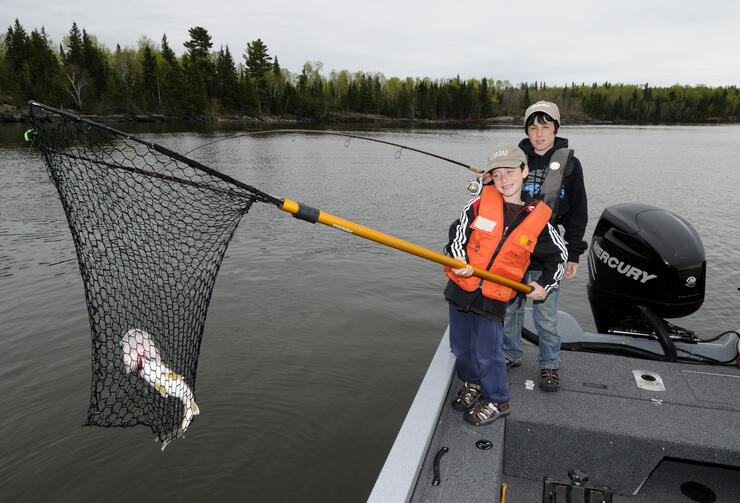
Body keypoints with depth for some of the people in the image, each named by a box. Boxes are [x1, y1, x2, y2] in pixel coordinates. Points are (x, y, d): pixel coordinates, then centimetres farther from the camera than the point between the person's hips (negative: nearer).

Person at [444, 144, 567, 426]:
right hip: (461, 286, 3)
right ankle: (473, 384, 44)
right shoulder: (480, 203, -3)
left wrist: (545, 285, 4)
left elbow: (558, 256, 12)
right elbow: (457, 233, -2)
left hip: (494, 297, -2)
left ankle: (496, 401, 29)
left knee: (487, 354, 4)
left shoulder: (537, 218, -1)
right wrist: (460, 260, -18)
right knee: (460, 347, 16)